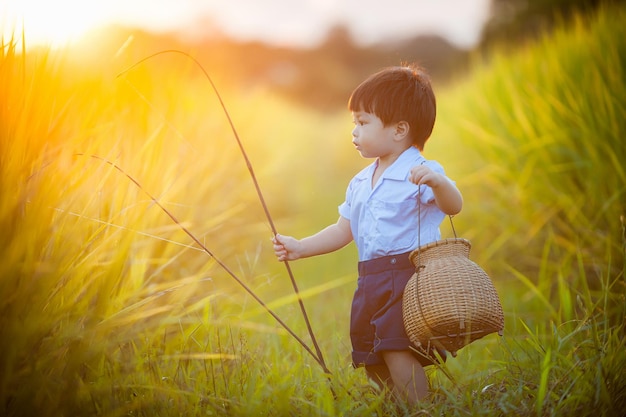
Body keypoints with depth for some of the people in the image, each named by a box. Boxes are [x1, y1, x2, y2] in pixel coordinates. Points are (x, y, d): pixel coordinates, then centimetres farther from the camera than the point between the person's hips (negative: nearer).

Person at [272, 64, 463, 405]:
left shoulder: (421, 173, -8)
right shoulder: (360, 183, 16)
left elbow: (454, 207, -22)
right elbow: (342, 231, 21)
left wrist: (437, 182, -41)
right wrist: (299, 247, 14)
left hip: (409, 277, -8)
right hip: (371, 283, 8)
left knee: (396, 350, -19)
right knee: (370, 360, 10)